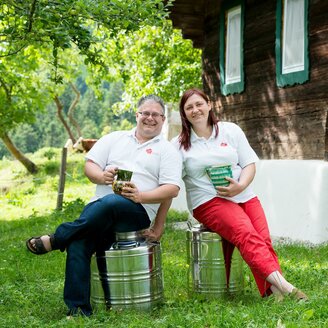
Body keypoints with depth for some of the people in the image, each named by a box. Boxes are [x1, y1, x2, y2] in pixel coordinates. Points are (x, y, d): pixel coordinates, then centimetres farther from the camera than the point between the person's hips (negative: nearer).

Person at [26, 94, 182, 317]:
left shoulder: (168, 150, 11)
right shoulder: (115, 139, 22)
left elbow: (172, 189, 0)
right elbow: (90, 165, 16)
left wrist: (141, 196, -15)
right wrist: (102, 176, -8)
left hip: (138, 211, -3)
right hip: (99, 207, 3)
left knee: (109, 203, -38)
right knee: (78, 244, -26)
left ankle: (54, 241, -20)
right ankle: (78, 308, -20)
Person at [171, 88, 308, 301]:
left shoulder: (231, 130, 11)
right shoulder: (179, 144, 6)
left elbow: (250, 164, 9)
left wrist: (240, 185, -12)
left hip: (244, 195, 3)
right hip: (209, 202, -3)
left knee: (264, 238, -22)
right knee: (247, 234, -28)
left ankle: (272, 292, -30)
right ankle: (283, 285, -38)